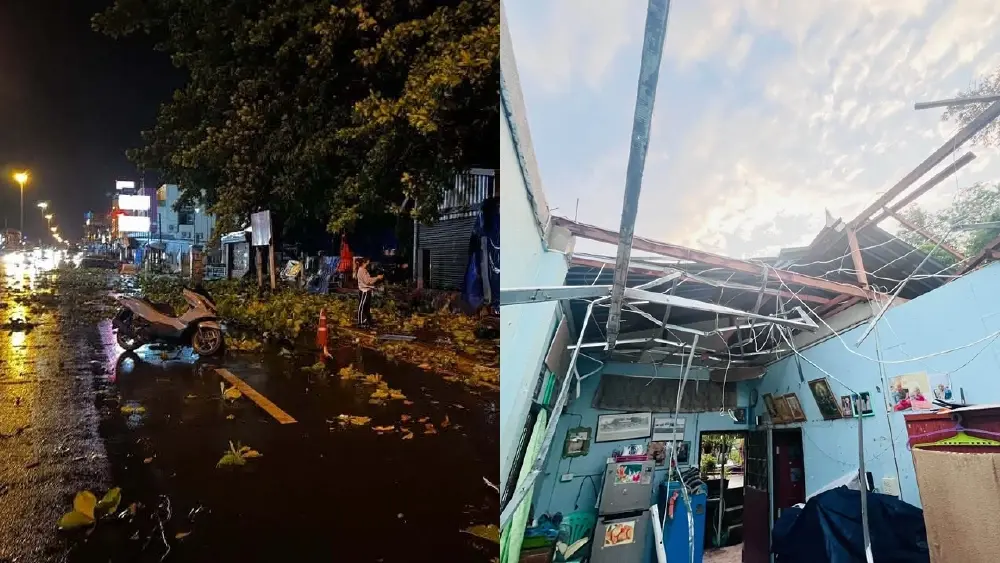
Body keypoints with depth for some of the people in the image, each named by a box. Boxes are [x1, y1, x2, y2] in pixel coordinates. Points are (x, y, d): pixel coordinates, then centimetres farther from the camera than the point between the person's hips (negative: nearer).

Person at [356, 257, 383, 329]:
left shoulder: (364, 270, 17)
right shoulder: (361, 270, -14)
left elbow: (369, 279, 17)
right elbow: (367, 281, -20)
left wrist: (377, 278, 6)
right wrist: (377, 278, -15)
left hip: (367, 291, 10)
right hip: (364, 291, -10)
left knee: (367, 307, 14)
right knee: (362, 307, -5)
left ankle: (366, 322, 22)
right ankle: (360, 323, -2)